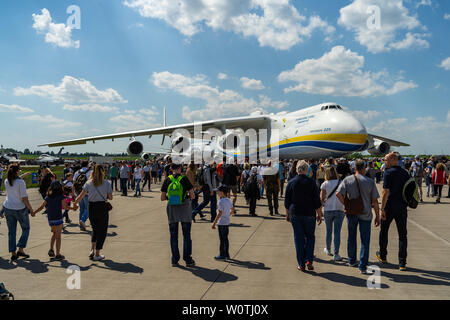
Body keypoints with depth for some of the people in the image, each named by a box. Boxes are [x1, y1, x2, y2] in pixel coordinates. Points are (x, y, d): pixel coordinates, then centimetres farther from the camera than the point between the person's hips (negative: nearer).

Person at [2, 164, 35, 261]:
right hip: (20, 209, -5)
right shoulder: (21, 182, -18)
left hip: (7, 208, 5)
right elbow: (24, 198, -18)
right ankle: (20, 249, 6)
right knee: (26, 229, 15)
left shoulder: (6, 181, -1)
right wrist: (31, 210, -10)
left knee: (11, 231, 11)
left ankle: (13, 253, 13)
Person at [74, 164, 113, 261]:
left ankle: (92, 250, 9)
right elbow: (110, 197, -3)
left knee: (95, 229, 22)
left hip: (92, 208, 3)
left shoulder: (89, 183, 0)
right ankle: (97, 255, 9)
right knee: (102, 231, 8)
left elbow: (81, 196, -5)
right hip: (102, 208, -3)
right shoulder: (107, 183, -6)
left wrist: (74, 203, 6)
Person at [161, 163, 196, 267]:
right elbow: (192, 196, -7)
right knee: (186, 235, 8)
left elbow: (162, 198, 0)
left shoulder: (167, 180, -2)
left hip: (172, 209, 2)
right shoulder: (185, 179, -8)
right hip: (184, 209, -2)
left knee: (173, 236, 10)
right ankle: (188, 260, 11)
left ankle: (175, 260, 13)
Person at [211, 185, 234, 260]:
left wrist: (214, 223, -17)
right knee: (226, 238, 15)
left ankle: (222, 255, 5)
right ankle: (227, 254, 22)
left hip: (221, 223, -8)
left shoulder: (221, 201, -18)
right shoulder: (228, 200, 8)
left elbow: (220, 213, -21)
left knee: (222, 239, -1)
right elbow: (232, 211, 17)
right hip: (227, 222, 8)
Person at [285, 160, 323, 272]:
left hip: (295, 214, 1)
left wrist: (287, 214, 14)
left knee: (299, 238, 7)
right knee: (310, 237, 14)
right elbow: (317, 201, -4)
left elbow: (287, 201, 3)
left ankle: (301, 264, 10)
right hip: (309, 214, -1)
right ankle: (309, 260, 1)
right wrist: (319, 214, 4)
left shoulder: (291, 182, -1)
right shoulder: (311, 182, -6)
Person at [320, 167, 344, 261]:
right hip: (339, 210, 0)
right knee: (337, 232, 1)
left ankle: (328, 250, 34)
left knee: (328, 231, 17)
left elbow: (322, 198, -6)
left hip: (328, 210, 0)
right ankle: (336, 254, -2)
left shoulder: (325, 184, -5)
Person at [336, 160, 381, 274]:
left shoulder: (347, 180, -2)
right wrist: (377, 215, 3)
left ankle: (351, 261, 33)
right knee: (365, 241, 3)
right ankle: (362, 266, 1)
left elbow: (338, 194, -15)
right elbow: (375, 200, -4)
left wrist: (346, 205, -1)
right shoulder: (370, 182, -5)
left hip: (351, 213, 2)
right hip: (365, 214, -2)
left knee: (351, 238, 19)